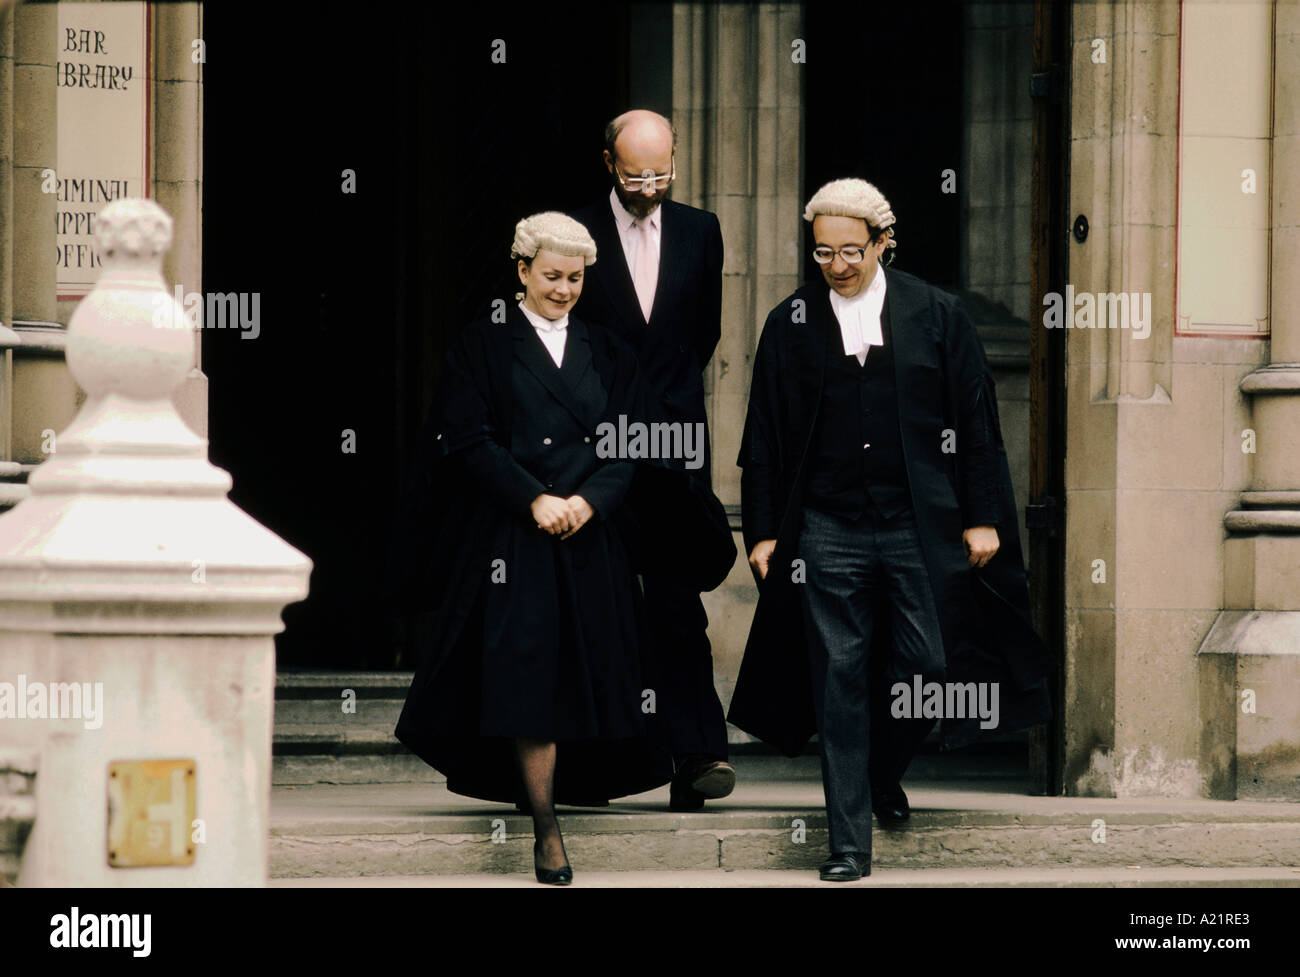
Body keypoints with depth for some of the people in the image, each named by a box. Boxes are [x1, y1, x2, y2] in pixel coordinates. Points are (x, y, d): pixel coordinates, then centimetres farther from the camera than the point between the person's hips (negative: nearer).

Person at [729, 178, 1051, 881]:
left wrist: (983, 517, 1)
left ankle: (886, 773, 32)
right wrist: (762, 531, 4)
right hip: (828, 530, 0)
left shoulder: (937, 316, 2)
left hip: (920, 528, 0)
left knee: (926, 665, 1)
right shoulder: (790, 325, 4)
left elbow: (976, 424, 4)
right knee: (839, 683, -1)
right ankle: (849, 842, 3)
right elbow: (764, 439, 7)